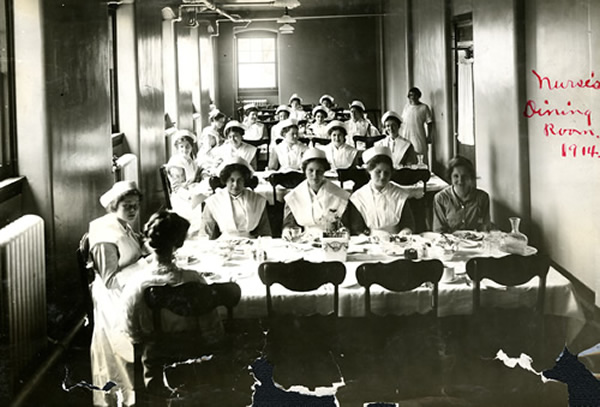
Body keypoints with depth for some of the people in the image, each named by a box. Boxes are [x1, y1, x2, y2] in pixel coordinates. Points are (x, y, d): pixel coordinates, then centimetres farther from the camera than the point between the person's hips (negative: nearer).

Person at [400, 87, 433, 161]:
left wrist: (428, 136, -4)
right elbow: (402, 121, 14)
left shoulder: (424, 108, -2)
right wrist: (400, 134, 9)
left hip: (418, 136, -4)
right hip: (406, 135, 4)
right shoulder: (406, 106, 10)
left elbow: (429, 123, -1)